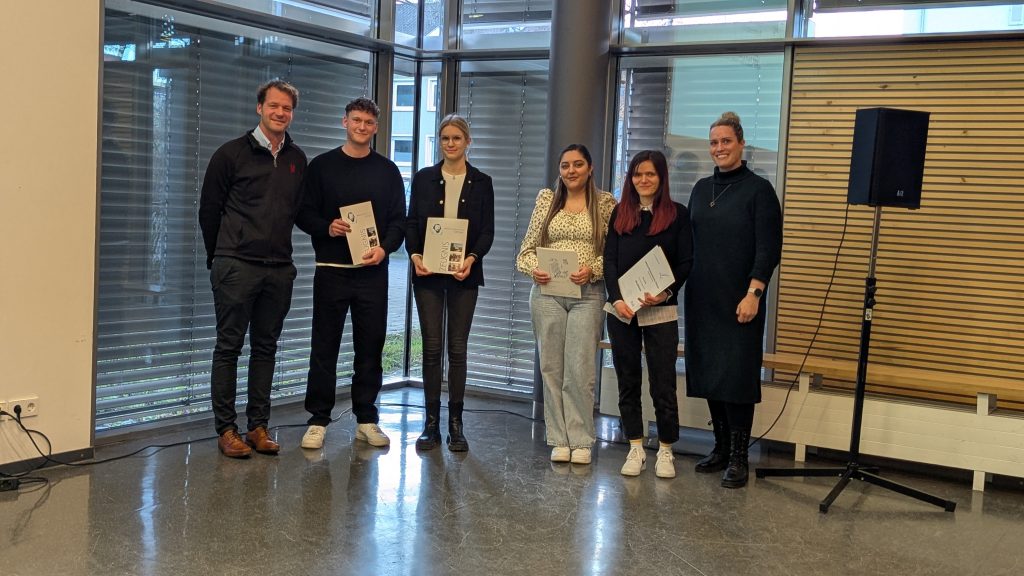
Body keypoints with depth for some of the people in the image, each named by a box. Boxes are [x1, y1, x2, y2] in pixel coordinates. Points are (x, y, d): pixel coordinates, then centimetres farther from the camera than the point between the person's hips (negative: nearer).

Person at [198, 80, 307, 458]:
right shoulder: (232, 154, -2)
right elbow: (209, 209, 3)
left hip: (279, 270, 4)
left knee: (266, 348, 9)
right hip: (236, 267, -4)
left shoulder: (298, 160, 11)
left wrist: (280, 251, 12)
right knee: (229, 347, 1)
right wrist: (220, 257, 7)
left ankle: (258, 426, 17)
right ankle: (226, 429, 7)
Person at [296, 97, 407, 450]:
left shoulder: (387, 171, 9)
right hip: (331, 271, -1)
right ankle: (318, 420, 9)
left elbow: (399, 220, 7)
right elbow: (304, 214, 3)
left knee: (371, 347, 5)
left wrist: (384, 248, -11)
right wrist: (327, 228, -17)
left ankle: (366, 420, 15)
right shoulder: (322, 166, 5)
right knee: (324, 346, 1)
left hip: (373, 272, 2)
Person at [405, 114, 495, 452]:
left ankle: (456, 424, 8)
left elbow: (487, 230, 2)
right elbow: (411, 223, 5)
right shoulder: (424, 179, 7)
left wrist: (472, 258, -15)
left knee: (458, 347, 2)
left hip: (464, 274, 0)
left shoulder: (481, 182, 6)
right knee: (432, 347, 1)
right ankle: (431, 423, 9)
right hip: (428, 272, 1)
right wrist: (415, 255, -12)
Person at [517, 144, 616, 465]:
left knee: (581, 370, -5)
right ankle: (559, 440, 12)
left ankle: (581, 441, 6)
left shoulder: (605, 203, 4)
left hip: (587, 294, -2)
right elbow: (528, 247, 9)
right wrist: (533, 268, -9)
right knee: (551, 367, 4)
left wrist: (592, 269, -14)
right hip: (547, 292, 2)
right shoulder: (546, 199, 10)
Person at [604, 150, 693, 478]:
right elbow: (610, 260, 5)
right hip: (622, 310, 3)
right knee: (627, 382, 8)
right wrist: (617, 299, -9)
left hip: (661, 311, -3)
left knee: (663, 383, -1)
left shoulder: (677, 214, 2)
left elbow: (686, 263, -1)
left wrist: (666, 293, -16)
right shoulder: (620, 213, 10)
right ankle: (635, 449, 17)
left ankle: (665, 452, 12)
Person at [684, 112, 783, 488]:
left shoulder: (759, 189, -4)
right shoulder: (701, 189, 13)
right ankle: (721, 448, 20)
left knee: (737, 375, -5)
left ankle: (738, 458, 2)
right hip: (702, 298, 6)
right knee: (707, 372, 8)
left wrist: (753, 294, -18)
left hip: (738, 300, -6)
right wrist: (683, 287, 11)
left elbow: (769, 249, -10)